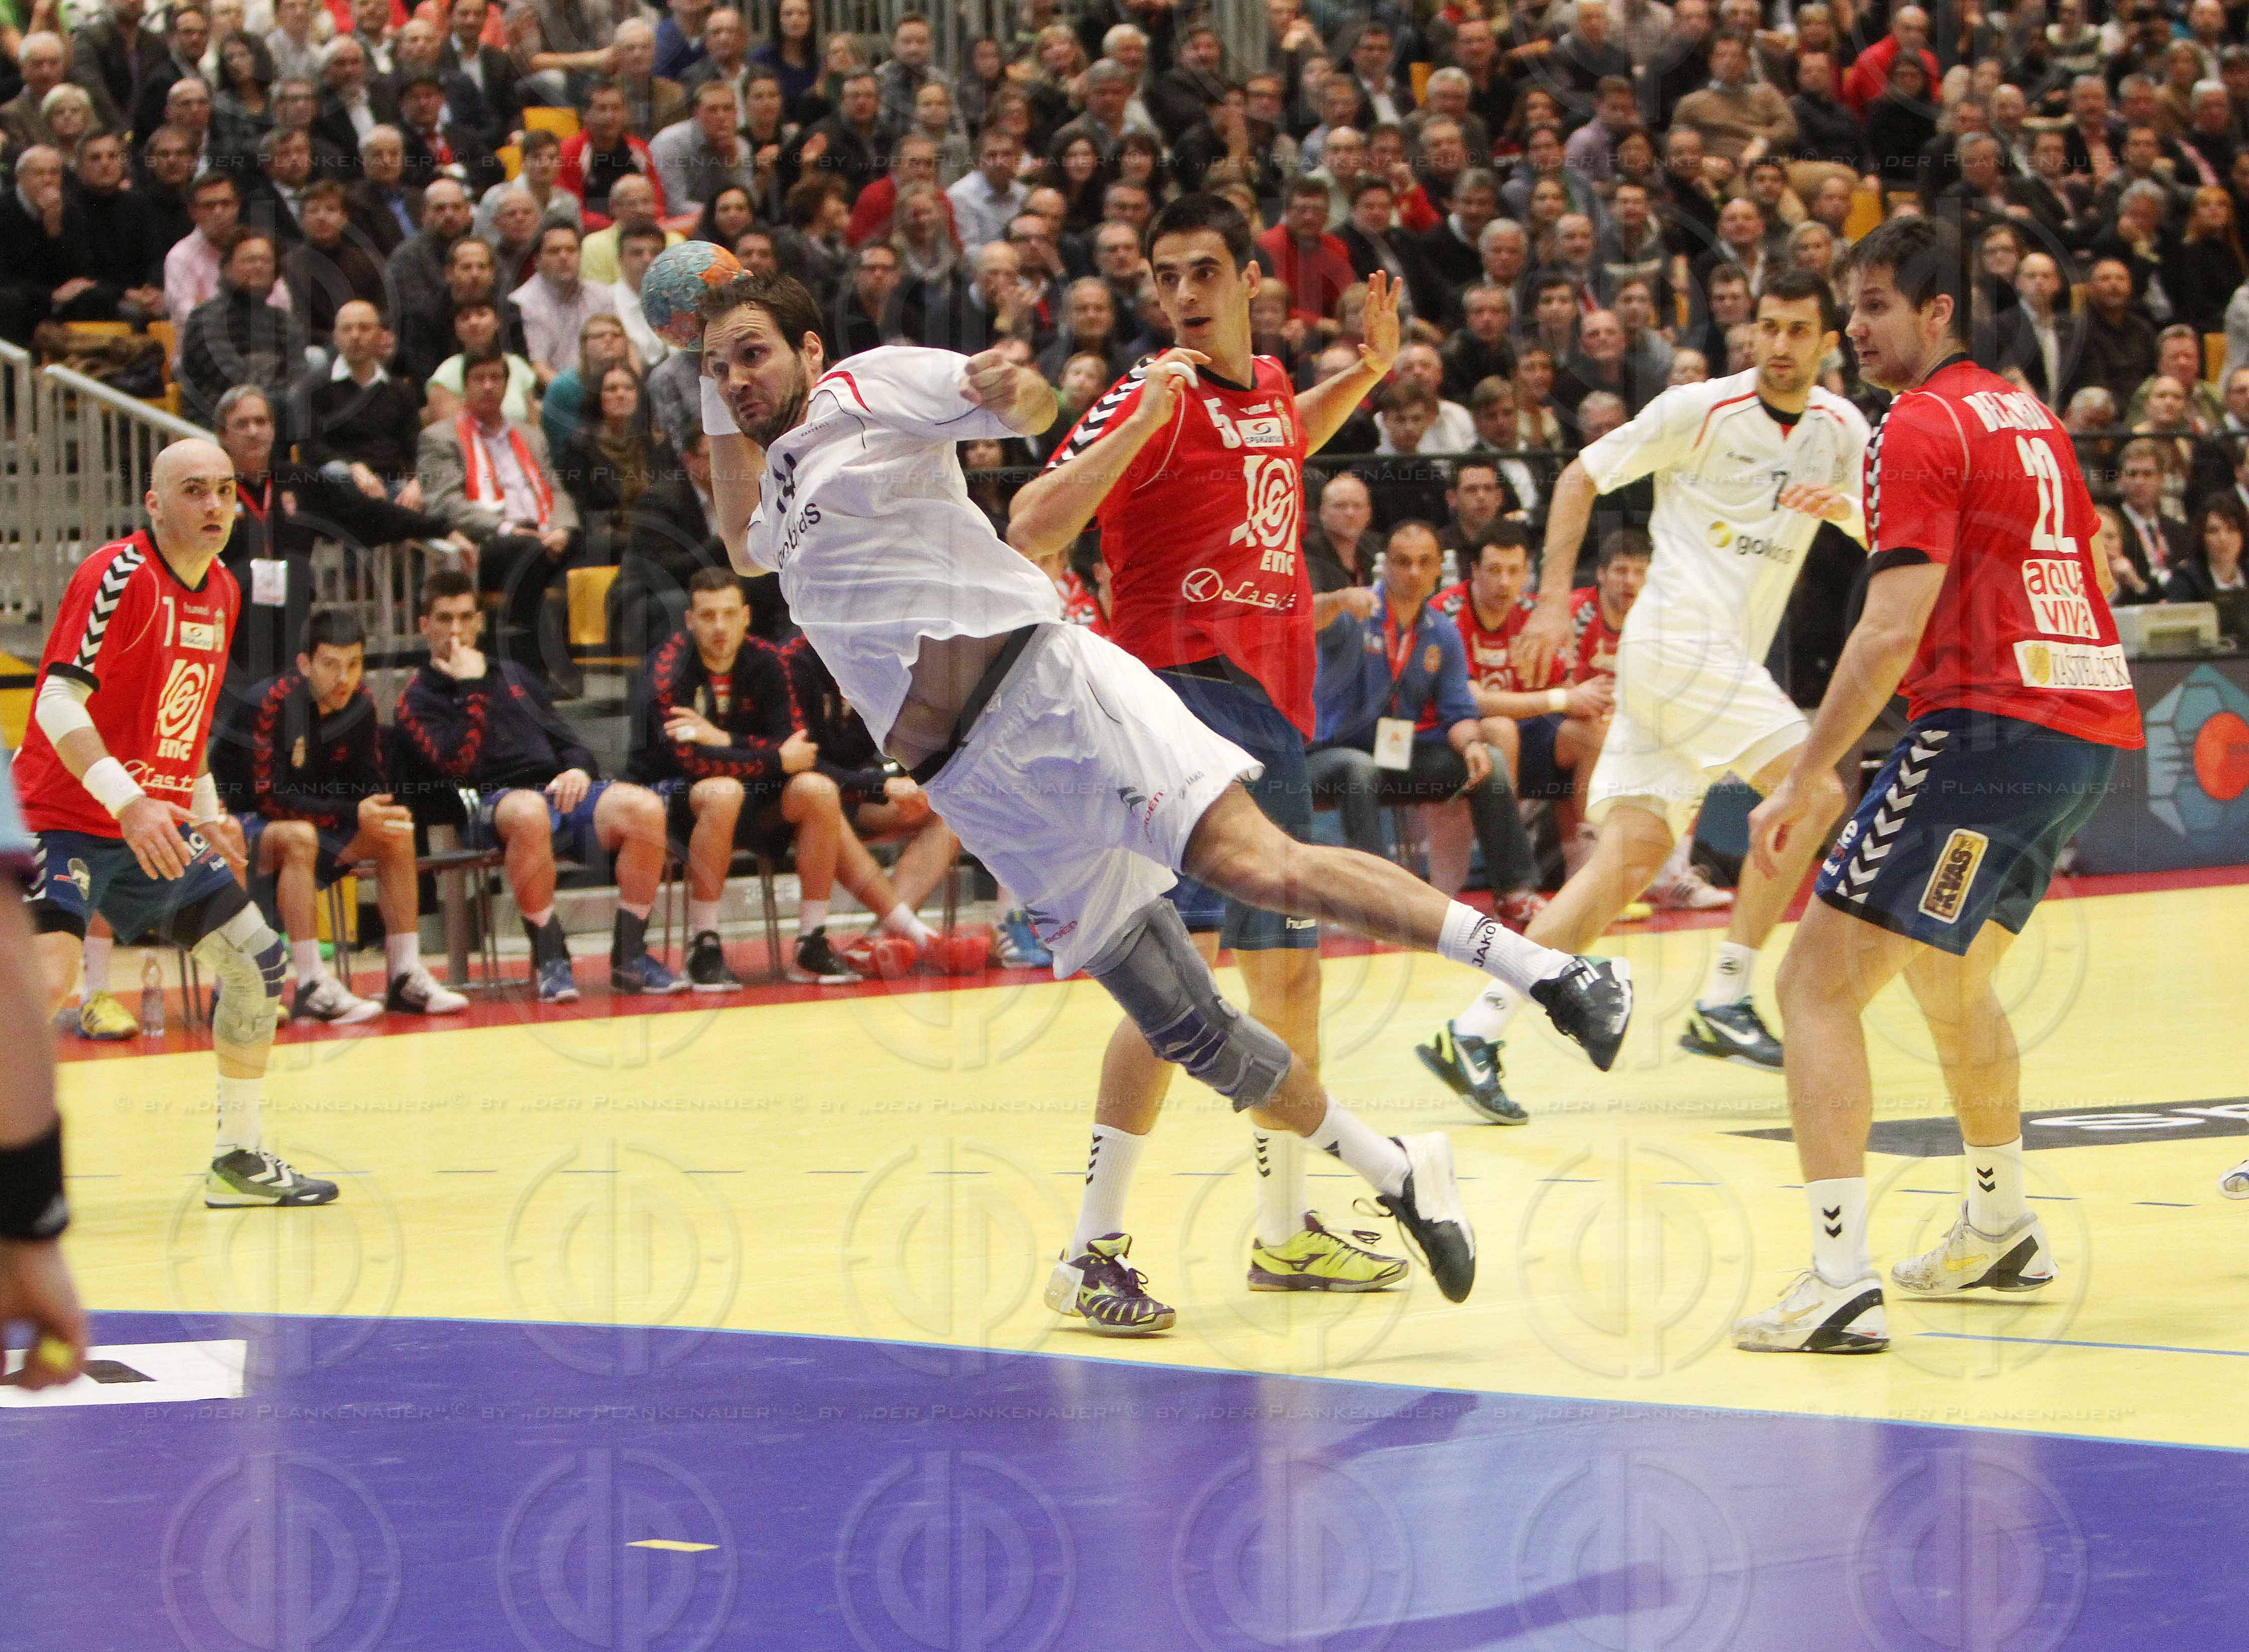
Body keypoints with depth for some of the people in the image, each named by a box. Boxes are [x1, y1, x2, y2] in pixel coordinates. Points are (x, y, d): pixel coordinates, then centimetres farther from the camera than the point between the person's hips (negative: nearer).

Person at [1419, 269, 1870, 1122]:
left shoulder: (1841, 430, 12)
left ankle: (1476, 1029, -6)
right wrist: (1553, 600, -8)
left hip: (1726, 661, 6)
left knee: (1632, 859, -3)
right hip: (1676, 633, -6)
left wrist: (1842, 506, -10)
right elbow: (1583, 476, 0)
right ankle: (1723, 1001, -12)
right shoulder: (1701, 409, -5)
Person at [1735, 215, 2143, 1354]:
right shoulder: (2028, 415, 19)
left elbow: (1893, 630, -16)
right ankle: (2001, 1230, 43)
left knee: (1817, 984, -9)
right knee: (1952, 981, 30)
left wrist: (1806, 780, -14)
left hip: (1990, 724, -9)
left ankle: (1841, 1281, -20)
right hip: (2095, 721, 9)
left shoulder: (1922, 427, -8)